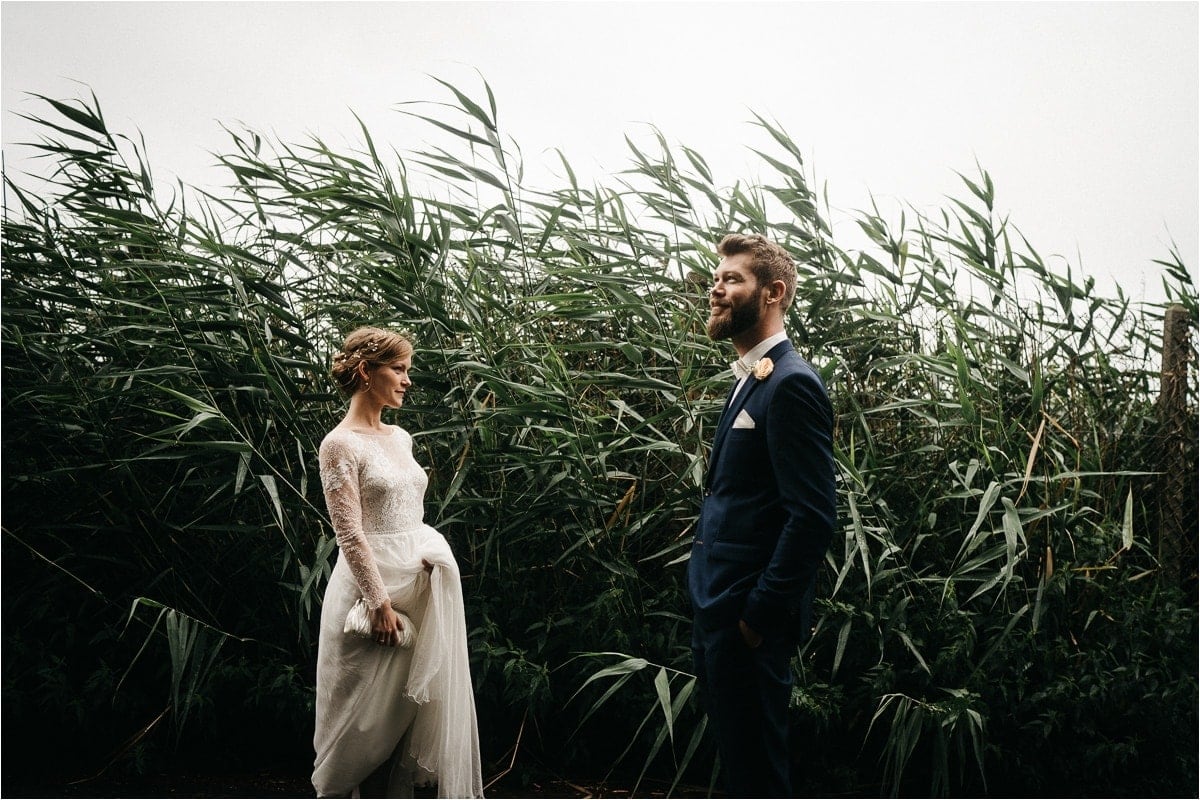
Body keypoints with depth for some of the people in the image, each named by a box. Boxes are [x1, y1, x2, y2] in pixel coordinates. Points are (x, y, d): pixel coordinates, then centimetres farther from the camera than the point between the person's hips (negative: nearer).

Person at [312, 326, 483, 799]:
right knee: (363, 718, 4)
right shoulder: (341, 445, -11)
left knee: (403, 712, 12)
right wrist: (381, 604, -17)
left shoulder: (400, 438, 12)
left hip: (415, 586, 7)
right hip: (370, 586, -7)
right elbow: (350, 535, -16)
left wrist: (431, 558, 14)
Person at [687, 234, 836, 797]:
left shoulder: (791, 384, -16)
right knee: (733, 754, 20)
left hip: (749, 621, -9)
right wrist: (712, 604, 14)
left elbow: (813, 516, -22)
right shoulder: (749, 380, 14)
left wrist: (761, 615, -19)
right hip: (717, 609, 9)